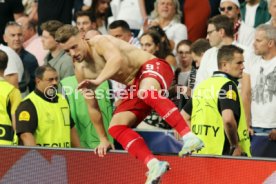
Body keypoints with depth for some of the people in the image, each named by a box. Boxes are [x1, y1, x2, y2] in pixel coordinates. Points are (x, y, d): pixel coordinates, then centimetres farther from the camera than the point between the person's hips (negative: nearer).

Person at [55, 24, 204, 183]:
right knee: (116, 127, -12)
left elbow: (117, 59, -39)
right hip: (134, 87, 8)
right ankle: (154, 165, -26)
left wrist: (98, 81, -52)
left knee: (145, 92, -41)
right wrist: (103, 139, 15)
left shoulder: (100, 42, -16)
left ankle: (189, 137, -47)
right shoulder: (82, 72, 5)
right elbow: (92, 107, 14)